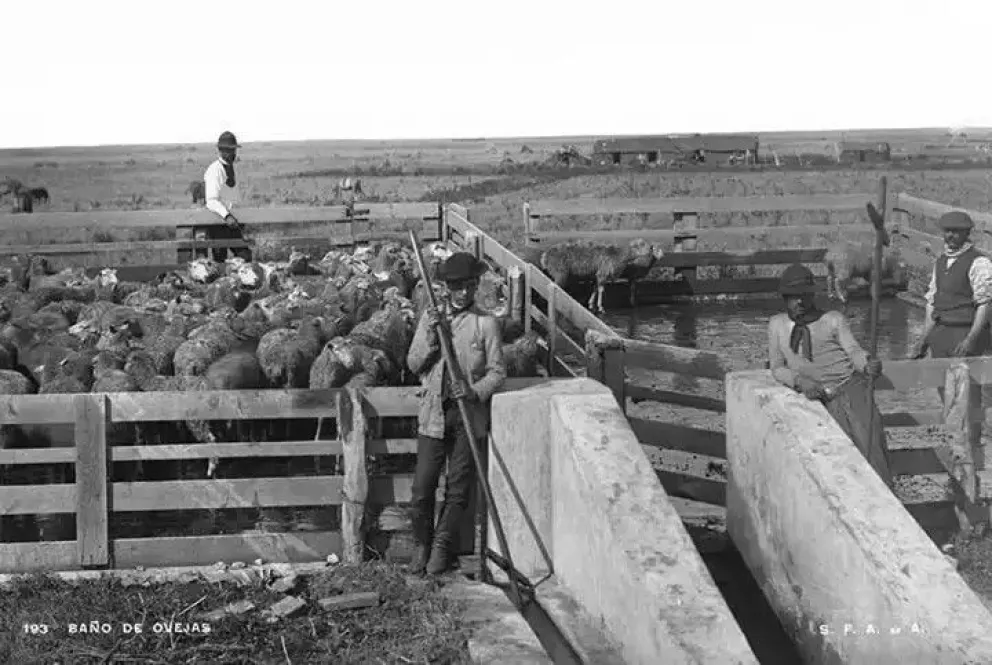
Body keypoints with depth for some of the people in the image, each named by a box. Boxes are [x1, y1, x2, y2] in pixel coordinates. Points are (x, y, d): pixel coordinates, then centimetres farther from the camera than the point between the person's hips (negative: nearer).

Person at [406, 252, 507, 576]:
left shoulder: (486, 323, -1)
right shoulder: (430, 317, 6)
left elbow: (498, 372, 0)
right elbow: (413, 364, 7)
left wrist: (476, 391, -19)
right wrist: (430, 340, -11)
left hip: (469, 414, -1)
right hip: (433, 412, 1)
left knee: (458, 489, 5)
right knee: (422, 488, -1)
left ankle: (442, 547, 22)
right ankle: (422, 546, 20)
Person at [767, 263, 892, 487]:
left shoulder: (833, 319, 11)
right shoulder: (777, 324, 16)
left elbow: (854, 351, 2)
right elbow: (777, 368, 15)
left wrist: (868, 364, -22)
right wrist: (799, 381, -6)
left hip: (853, 387, -1)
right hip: (823, 398, 1)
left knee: (869, 441, -20)